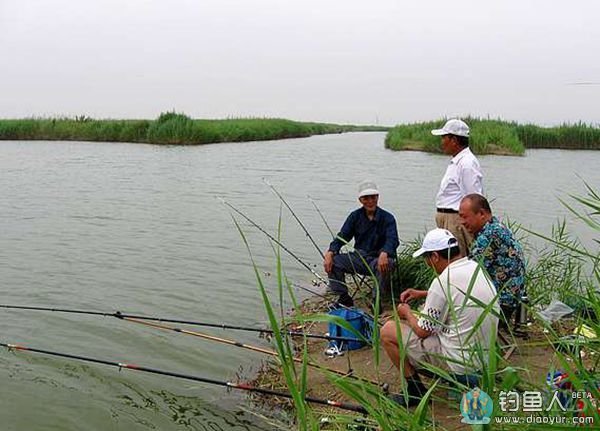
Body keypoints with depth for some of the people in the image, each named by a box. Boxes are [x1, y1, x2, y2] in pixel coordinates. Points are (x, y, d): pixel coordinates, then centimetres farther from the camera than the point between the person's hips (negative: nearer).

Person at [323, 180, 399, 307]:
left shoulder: (387, 218, -6)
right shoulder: (355, 216, 5)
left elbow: (392, 240, -21)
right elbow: (342, 237, 0)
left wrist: (384, 254, -44)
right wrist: (329, 253, -19)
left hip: (378, 259, -3)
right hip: (359, 257, 4)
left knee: (386, 264, -37)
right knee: (333, 261, -17)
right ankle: (344, 298, -3)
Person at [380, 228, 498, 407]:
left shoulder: (444, 281, -23)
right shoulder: (475, 267, 2)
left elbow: (422, 331, -12)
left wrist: (407, 313, 6)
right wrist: (423, 294, 20)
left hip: (459, 362, -9)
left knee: (388, 331, -2)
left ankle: (415, 391, 6)